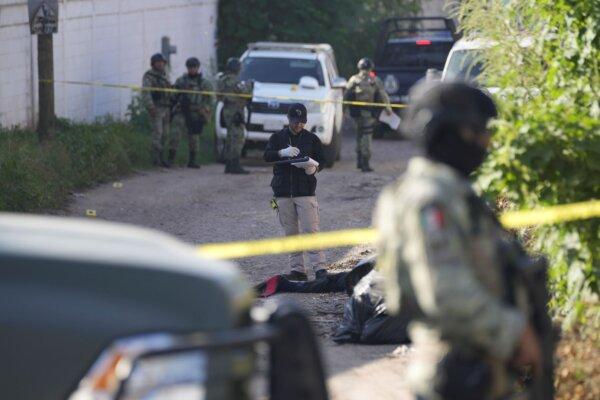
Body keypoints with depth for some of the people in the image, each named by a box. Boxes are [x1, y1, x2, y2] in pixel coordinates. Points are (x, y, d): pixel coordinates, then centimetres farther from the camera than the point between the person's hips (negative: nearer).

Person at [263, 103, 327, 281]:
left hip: (306, 191, -2)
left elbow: (321, 161, 10)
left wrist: (314, 167, -14)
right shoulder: (277, 138, 9)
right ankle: (297, 269, 9)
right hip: (283, 192, 2)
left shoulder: (312, 139, 8)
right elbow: (267, 156, -6)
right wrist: (282, 153, -26)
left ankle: (319, 267, -12)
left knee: (310, 230, -10)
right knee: (290, 233, 4)